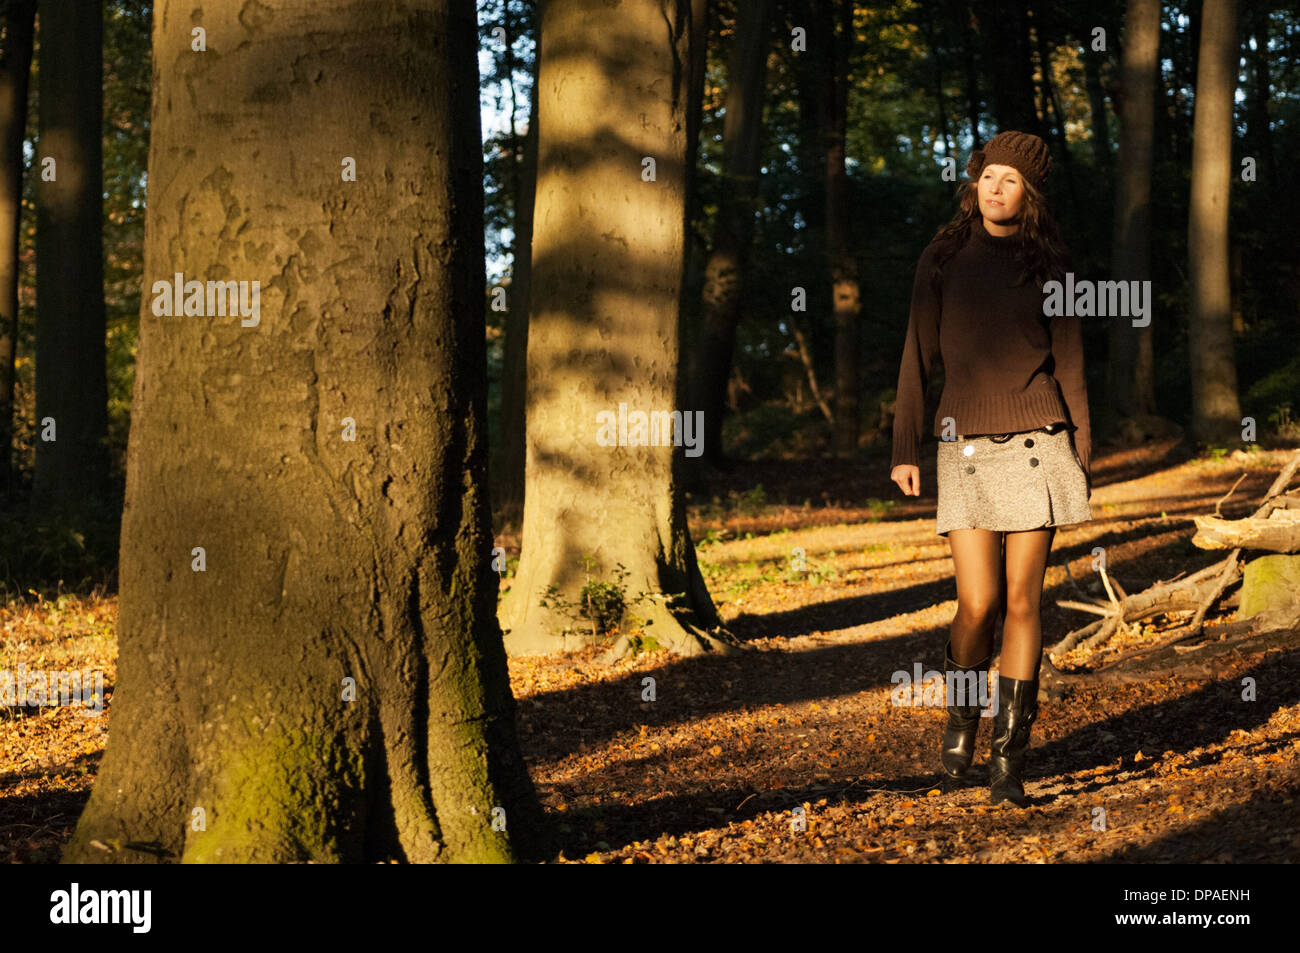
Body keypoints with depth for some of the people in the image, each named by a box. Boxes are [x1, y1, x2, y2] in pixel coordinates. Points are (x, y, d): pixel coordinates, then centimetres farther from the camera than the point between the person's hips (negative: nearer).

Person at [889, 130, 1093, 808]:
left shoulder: (1048, 266, 6)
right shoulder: (942, 261, 6)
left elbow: (1069, 364, 8)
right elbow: (918, 358, 7)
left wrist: (1084, 452, 3)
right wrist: (904, 449, 2)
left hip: (1036, 445, 0)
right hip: (967, 448, 0)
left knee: (1022, 603, -3)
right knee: (978, 605, -8)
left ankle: (1008, 761, 6)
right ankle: (960, 710, 23)